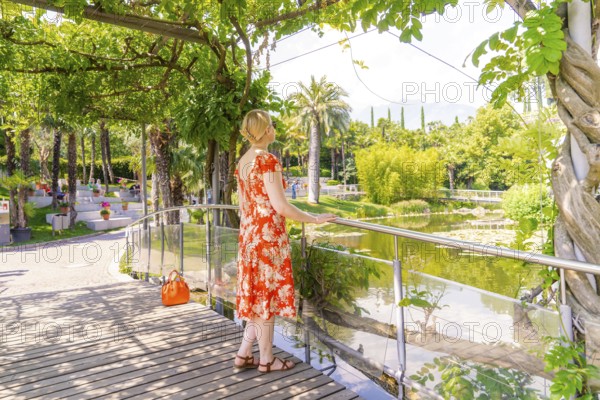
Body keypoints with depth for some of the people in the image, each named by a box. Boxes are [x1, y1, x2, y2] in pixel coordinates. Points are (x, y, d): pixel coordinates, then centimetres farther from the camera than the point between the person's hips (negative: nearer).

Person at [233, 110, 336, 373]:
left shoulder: (242, 161, 10)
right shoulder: (267, 160, -15)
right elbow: (280, 206, -19)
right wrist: (314, 219, -9)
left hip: (249, 234, 8)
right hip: (268, 236, -8)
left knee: (256, 294, 17)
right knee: (267, 295, 4)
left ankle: (243, 355, 25)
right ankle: (266, 360, 19)